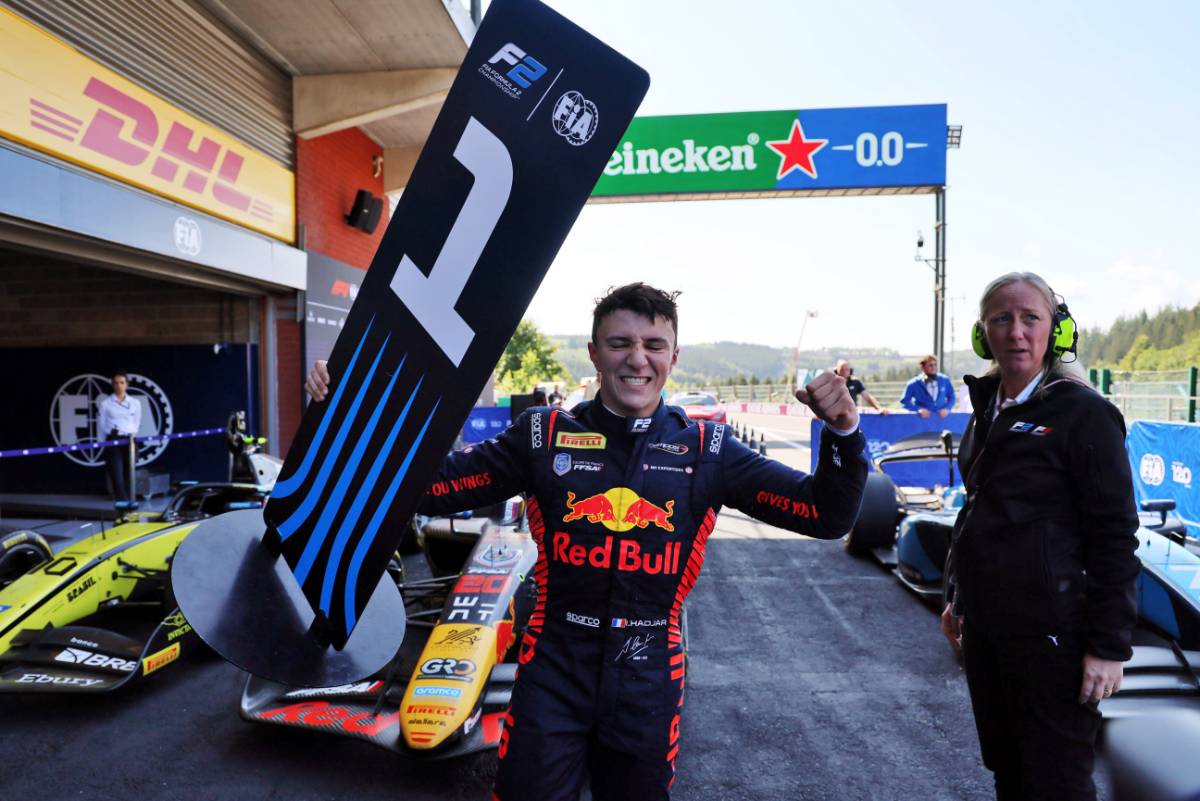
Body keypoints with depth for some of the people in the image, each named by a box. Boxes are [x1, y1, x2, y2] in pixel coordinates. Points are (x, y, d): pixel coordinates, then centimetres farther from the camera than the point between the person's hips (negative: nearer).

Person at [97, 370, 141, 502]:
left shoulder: (135, 403, 9)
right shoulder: (105, 403, 4)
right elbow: (102, 426, 7)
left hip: (130, 442, 2)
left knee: (128, 475, 4)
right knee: (117, 475, -10)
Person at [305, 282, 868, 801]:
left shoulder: (706, 449, -4)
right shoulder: (544, 436, -5)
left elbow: (826, 515, -4)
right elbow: (430, 486, -5)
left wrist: (841, 431, -21)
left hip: (649, 677, 2)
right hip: (553, 669, -1)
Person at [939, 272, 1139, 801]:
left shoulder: (1082, 411, -11)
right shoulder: (988, 410, 10)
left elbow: (1116, 536, -13)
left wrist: (1110, 645, -15)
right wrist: (961, 601, 19)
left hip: (1051, 632, -7)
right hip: (986, 626, 7)